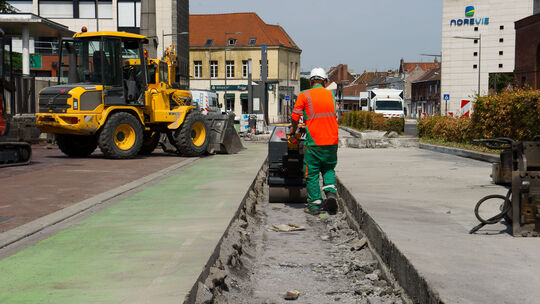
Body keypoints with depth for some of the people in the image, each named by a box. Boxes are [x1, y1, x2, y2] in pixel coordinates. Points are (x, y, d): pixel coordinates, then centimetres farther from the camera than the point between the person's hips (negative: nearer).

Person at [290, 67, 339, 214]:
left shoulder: (304, 96, -3)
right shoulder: (330, 95, 10)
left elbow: (295, 117, 0)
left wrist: (293, 129, 22)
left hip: (314, 142, -3)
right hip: (332, 141, 4)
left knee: (312, 173, 7)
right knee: (328, 169, 21)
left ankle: (315, 205, 8)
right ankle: (331, 193, -1)